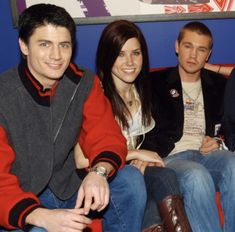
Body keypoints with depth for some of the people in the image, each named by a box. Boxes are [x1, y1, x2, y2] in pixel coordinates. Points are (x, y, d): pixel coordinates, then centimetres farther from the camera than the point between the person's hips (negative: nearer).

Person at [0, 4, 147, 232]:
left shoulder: (84, 83, -5)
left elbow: (107, 138, -4)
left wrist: (98, 171, -28)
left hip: (67, 192, 5)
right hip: (21, 206, -4)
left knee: (130, 179, -13)